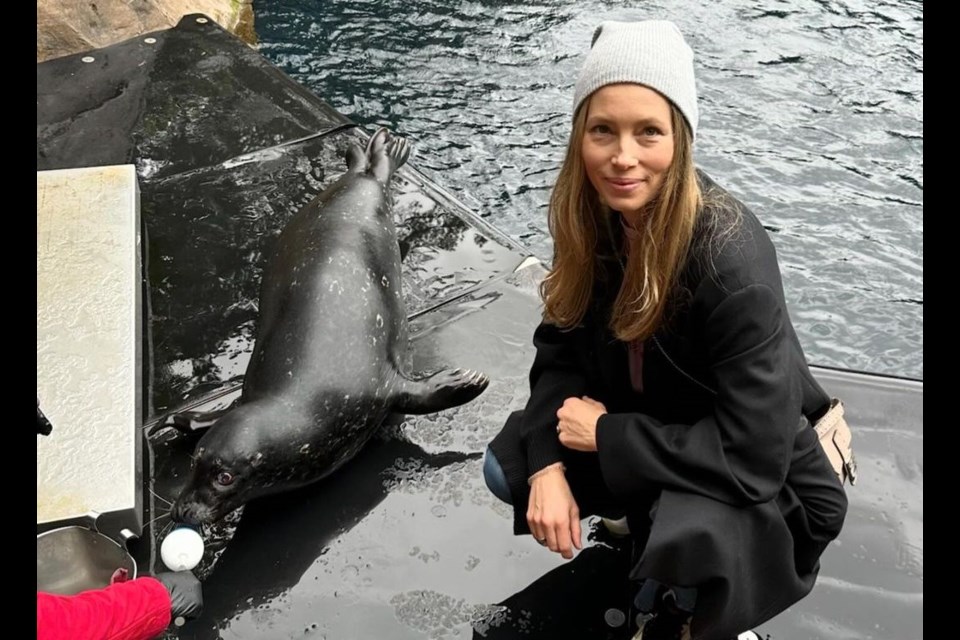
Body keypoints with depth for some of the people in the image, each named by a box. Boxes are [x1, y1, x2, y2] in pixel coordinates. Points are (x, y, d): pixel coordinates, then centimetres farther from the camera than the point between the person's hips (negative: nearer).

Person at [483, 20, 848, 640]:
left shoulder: (731, 258, -34)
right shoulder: (592, 216, -14)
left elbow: (753, 456, -33)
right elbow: (563, 343, -4)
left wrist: (607, 435, -24)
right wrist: (549, 463, -19)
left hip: (760, 481, -6)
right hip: (651, 428, 7)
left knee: (687, 541, -36)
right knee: (508, 467, -8)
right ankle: (646, 516, 17)